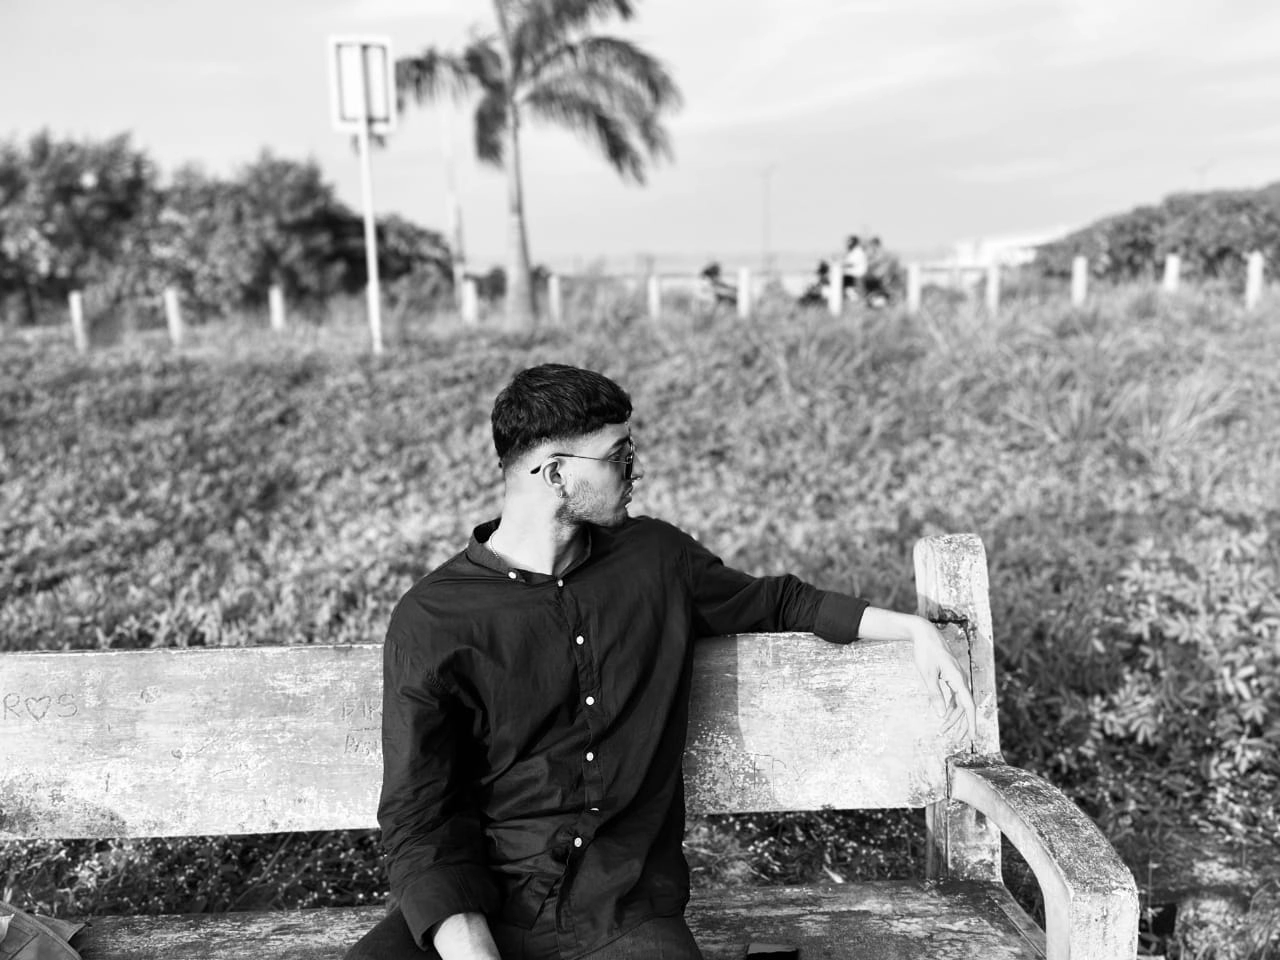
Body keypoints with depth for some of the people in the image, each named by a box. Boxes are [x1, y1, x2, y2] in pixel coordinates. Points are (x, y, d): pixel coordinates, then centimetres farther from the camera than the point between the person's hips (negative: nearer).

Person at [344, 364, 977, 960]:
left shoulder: (657, 558, 8)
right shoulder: (431, 622, -6)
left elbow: (776, 601, 26)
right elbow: (421, 822, -9)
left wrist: (915, 629, 19)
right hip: (481, 903, -2)